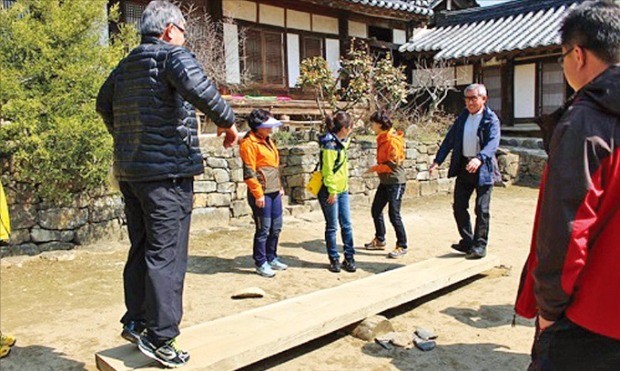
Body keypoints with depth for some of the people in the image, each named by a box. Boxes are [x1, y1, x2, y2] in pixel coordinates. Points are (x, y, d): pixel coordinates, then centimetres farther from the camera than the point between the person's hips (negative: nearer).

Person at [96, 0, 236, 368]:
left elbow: (103, 103, 29)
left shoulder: (125, 65, 17)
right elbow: (198, 87, -26)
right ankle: (160, 337, -1)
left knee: (142, 249, 17)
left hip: (129, 171, 8)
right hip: (167, 171, -8)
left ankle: (136, 322, 25)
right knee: (166, 255, -4)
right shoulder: (173, 54, -6)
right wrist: (228, 121, -14)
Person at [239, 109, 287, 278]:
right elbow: (249, 172, -16)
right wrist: (258, 194, -17)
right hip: (262, 193, -9)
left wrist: (280, 186, 20)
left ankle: (271, 258, 29)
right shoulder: (249, 143, -12)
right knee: (263, 229, -1)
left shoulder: (267, 140, 15)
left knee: (276, 227, 15)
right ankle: (261, 264, 11)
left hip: (274, 192, 9)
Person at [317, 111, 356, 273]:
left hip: (342, 190, 8)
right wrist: (332, 191, -17)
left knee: (346, 225, 9)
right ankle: (334, 259, 16)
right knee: (332, 227, 4)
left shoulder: (341, 142, 9)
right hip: (330, 192, -8)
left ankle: (349, 258, 18)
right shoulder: (330, 145, -18)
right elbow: (327, 171, -19)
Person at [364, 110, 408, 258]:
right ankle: (379, 240, 30)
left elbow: (393, 164, -22)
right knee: (376, 210, 14)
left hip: (395, 182, -10)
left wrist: (375, 168, -14)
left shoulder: (392, 140, -19)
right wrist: (376, 168, 5)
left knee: (394, 215, -6)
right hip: (385, 181, 10)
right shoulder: (382, 138, 11)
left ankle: (402, 246, 7)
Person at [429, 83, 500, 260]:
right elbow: (450, 139, 9)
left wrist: (479, 159, -40)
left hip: (483, 168, -6)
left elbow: (493, 143, -23)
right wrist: (437, 161, 0)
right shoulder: (463, 116, 9)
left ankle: (479, 245, 12)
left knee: (482, 209, 0)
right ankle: (467, 242, 23)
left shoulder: (491, 119, -9)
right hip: (464, 166, 6)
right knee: (459, 207, 9)